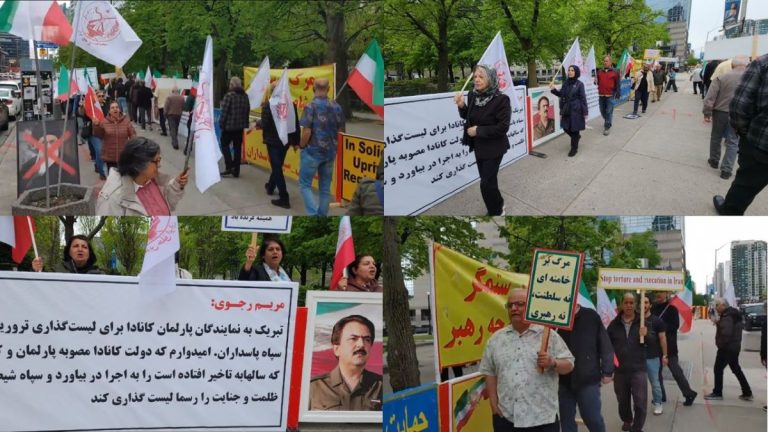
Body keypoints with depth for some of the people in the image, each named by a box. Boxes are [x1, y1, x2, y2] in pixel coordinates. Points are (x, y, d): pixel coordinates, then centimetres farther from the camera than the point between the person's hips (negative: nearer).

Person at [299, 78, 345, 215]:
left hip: (312, 151, -5)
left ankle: (314, 214, -11)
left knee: (305, 184, 4)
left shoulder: (311, 106, -13)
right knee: (325, 187, 12)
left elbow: (306, 131, -18)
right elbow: (342, 131, 8)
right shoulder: (336, 106, 3)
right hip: (330, 152, 5)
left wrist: (302, 146, -3)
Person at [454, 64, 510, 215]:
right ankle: (498, 205, 43)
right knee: (487, 180, 20)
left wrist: (478, 130, -23)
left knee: (487, 183, -4)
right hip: (479, 146, 6)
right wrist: (461, 106, -11)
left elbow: (503, 127, -25)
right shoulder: (472, 95, -5)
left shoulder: (501, 99, -23)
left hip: (493, 148, -6)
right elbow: (467, 117, 10)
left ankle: (496, 212, 18)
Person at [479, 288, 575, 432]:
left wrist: (552, 362, -20)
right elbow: (489, 372, 9)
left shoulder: (549, 335, 0)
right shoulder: (496, 339, 8)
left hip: (542, 418, -3)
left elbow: (569, 364, 0)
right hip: (506, 417, 3)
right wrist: (494, 405, 2)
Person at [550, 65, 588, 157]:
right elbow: (561, 94, 15)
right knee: (566, 127, 11)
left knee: (574, 129, 1)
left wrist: (585, 112, -12)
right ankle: (576, 137, 41)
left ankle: (574, 148, 14)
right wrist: (553, 89, -2)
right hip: (566, 110, 6)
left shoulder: (579, 84, -9)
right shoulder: (565, 83, 6)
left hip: (576, 110, -5)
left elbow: (583, 98, -9)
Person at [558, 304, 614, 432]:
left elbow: (605, 345, -1)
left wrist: (607, 371, -3)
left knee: (593, 419, 3)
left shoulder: (591, 316, -4)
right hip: (563, 380, 2)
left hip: (588, 379, -2)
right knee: (566, 421, 9)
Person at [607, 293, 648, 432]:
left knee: (641, 402, -10)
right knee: (623, 400, 16)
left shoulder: (643, 322, 2)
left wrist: (645, 335, -20)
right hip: (620, 369, 2)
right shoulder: (614, 324, 5)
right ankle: (627, 420, 41)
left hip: (638, 369, -2)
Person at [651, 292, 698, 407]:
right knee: (657, 371, 11)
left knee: (676, 371, -5)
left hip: (669, 346, -6)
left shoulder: (671, 309, -6)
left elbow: (675, 325, -15)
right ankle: (660, 396, 21)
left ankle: (689, 394, 6)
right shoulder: (653, 309, 9)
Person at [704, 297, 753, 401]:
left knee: (718, 369, -1)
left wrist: (720, 344, -15)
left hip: (726, 348, -10)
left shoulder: (727, 317, -20)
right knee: (736, 369, 16)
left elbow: (726, 333, -29)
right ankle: (747, 393, 18)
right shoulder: (734, 314, 11)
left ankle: (717, 393, 5)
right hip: (735, 347, 10)